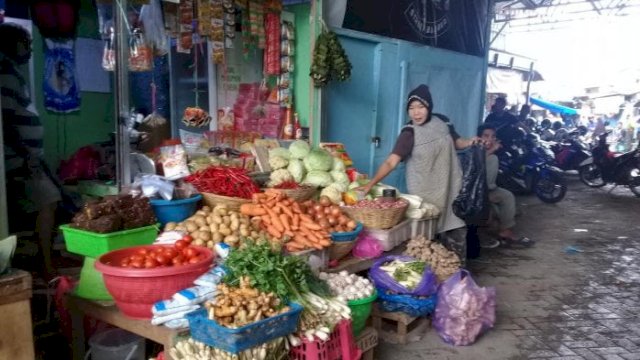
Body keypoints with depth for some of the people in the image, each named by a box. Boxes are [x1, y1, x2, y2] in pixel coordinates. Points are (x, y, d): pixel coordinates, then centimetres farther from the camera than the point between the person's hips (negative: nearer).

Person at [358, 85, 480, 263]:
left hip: (450, 188, 4)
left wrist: (469, 142, -5)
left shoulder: (442, 123, -2)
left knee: (456, 228, 9)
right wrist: (370, 184, -34)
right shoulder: (409, 134, -15)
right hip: (425, 193, -4)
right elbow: (390, 162, -24)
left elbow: (455, 142, 17)